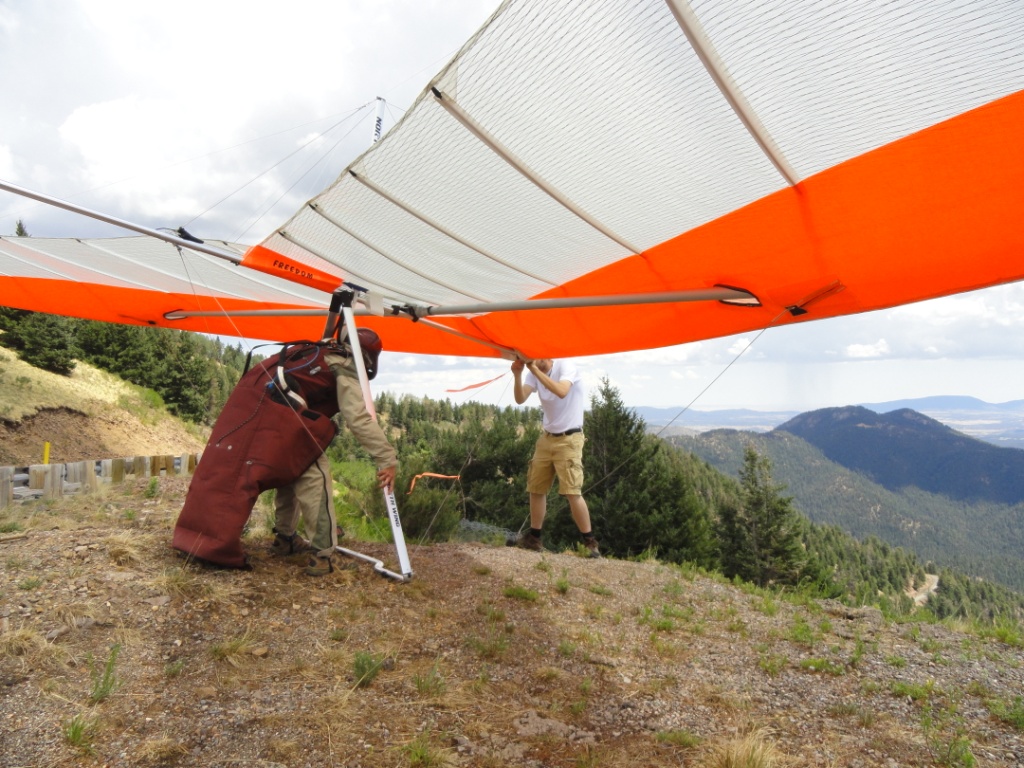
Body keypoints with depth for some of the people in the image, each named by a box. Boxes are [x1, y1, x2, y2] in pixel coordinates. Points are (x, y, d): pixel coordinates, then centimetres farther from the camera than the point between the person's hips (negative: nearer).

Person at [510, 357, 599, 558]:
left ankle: (590, 543, -4)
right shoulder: (533, 374, 2)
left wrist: (535, 369, -36)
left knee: (572, 491, -13)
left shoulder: (566, 367, -15)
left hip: (569, 439, -7)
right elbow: (520, 399, -13)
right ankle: (534, 538, 21)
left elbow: (561, 392, -36)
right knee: (535, 488, 9)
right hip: (547, 437, 7)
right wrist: (517, 375, -29)